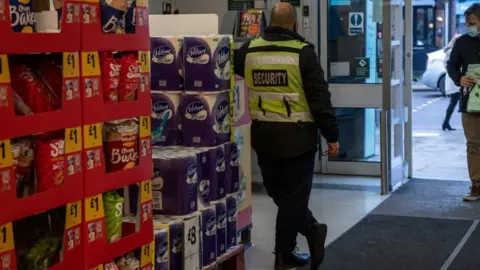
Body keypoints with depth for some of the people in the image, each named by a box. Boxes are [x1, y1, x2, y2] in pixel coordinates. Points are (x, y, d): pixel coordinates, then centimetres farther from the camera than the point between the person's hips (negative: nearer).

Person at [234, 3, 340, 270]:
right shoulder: (303, 52, -11)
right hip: (296, 135, -4)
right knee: (293, 195, 6)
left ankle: (311, 229, 20)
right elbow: (320, 98, -12)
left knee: (278, 191, 22)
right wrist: (332, 135, -5)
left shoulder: (250, 50, 1)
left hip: (264, 134, 4)